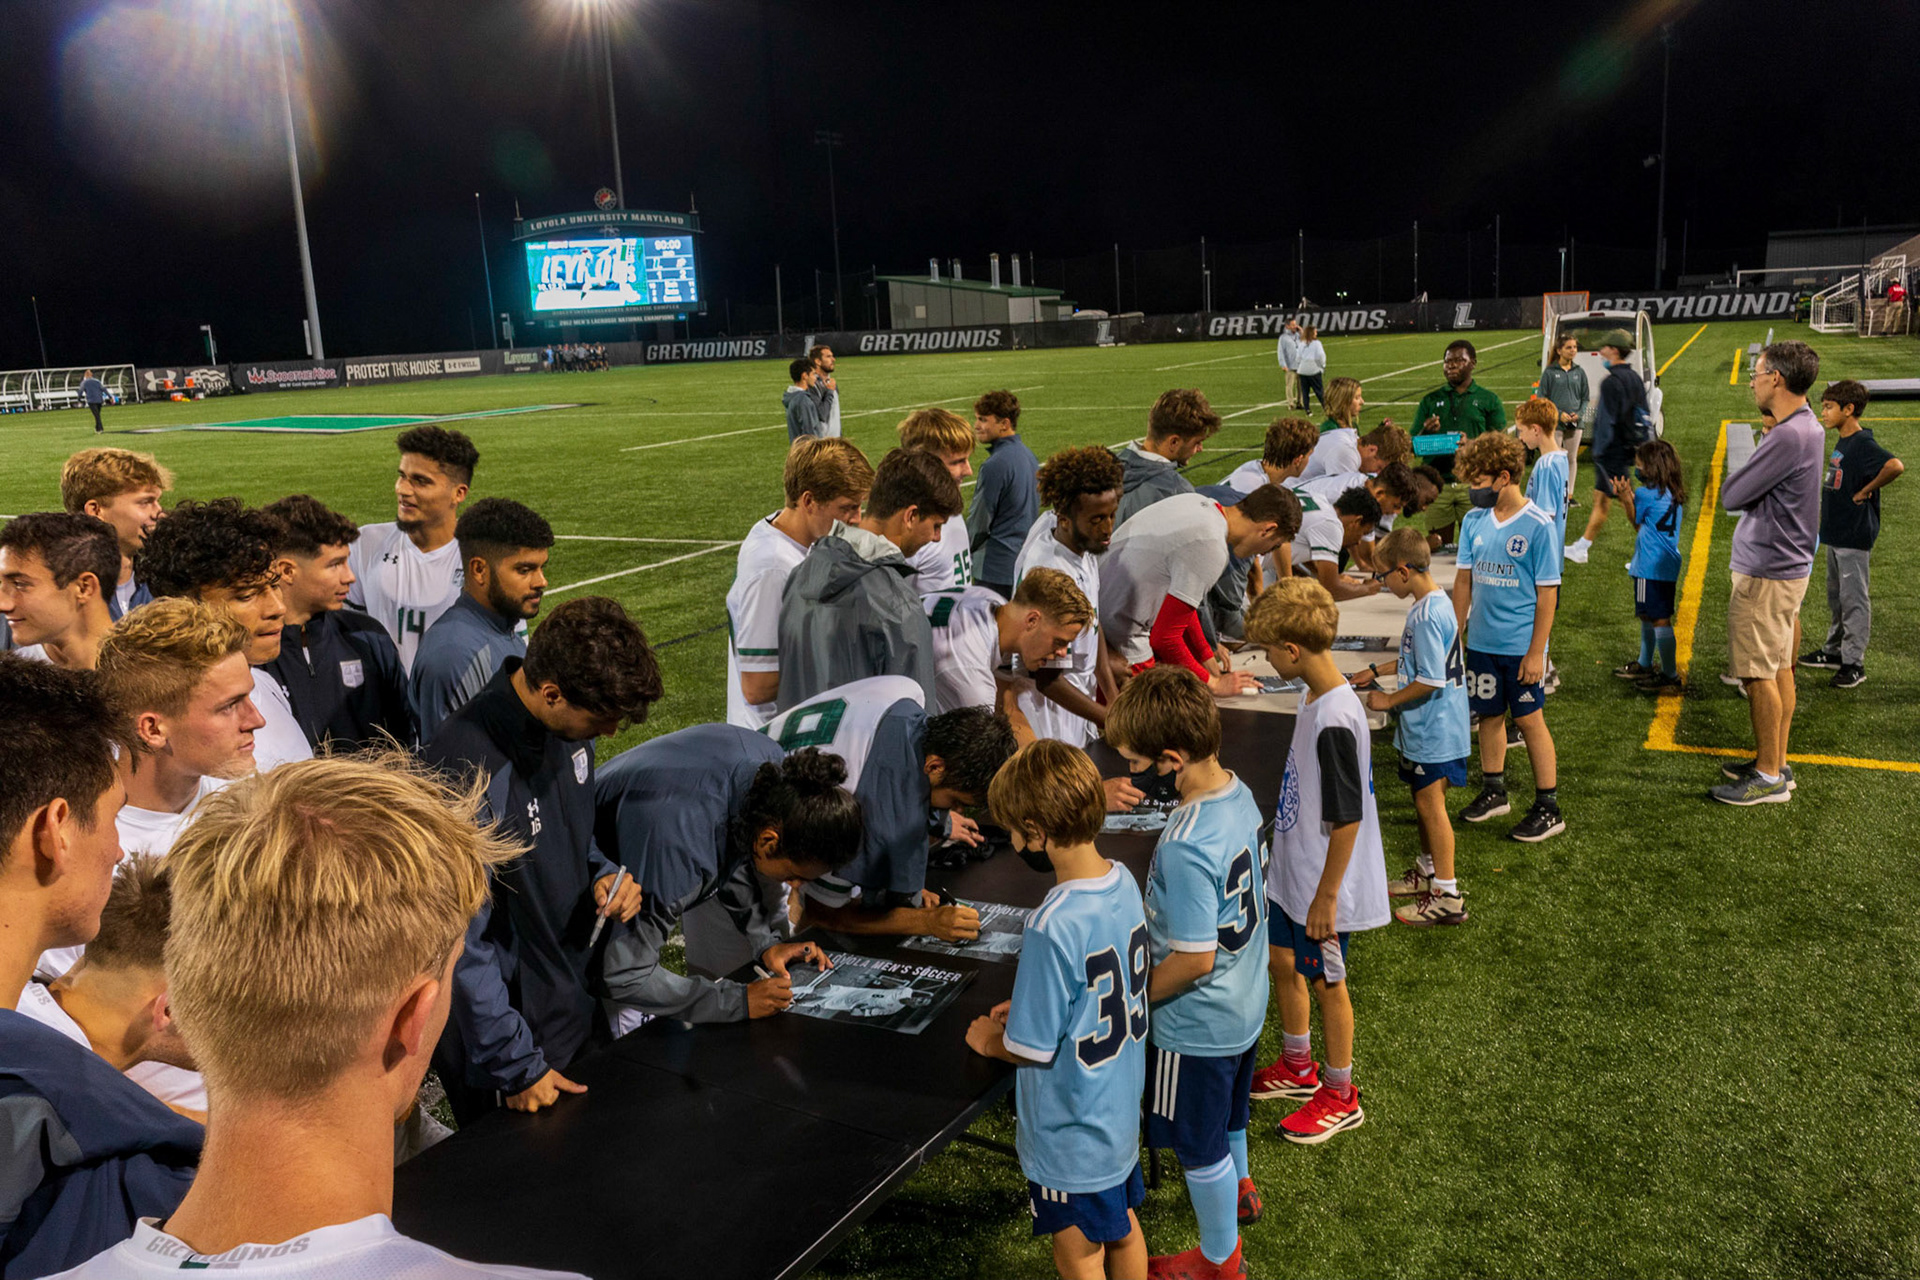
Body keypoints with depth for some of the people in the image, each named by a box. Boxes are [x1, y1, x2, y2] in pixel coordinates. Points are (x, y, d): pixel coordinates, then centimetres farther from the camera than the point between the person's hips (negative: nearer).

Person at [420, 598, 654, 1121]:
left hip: (573, 1000, 7)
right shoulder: (465, 770, -30)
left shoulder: (568, 724, -6)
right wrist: (516, 1066, -17)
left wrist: (601, 874, -7)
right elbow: (462, 939, -23)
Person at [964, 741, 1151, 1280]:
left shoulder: (1053, 926, -33)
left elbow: (1033, 1049, -23)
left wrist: (990, 1041, -3)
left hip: (1071, 1134, -7)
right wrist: (1032, 1006, 9)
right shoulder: (1123, 881, -8)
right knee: (1123, 1231, 27)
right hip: (1122, 1110, 7)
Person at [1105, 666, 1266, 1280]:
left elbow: (1195, 959, -31)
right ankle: (1239, 1190, 59)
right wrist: (1163, 924, 12)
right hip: (1245, 1003, 9)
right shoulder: (1239, 792, -9)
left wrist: (1134, 996, -15)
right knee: (1228, 1115, 34)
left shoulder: (1184, 848, -37)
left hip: (1198, 1026, -8)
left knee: (1200, 1146, 16)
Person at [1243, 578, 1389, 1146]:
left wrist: (1325, 897, -19)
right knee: (1281, 961, 21)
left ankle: (1341, 1096, 28)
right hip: (1291, 870, 9)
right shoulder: (1315, 697, 0)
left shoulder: (1335, 721, -30)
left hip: (1324, 885, -9)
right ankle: (1298, 1066, 42)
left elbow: (1347, 820, -26)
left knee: (1326, 982, 8)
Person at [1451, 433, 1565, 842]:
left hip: (1521, 646, -5)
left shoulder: (1538, 525, -12)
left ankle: (1548, 808, 12)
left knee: (1529, 720, 1)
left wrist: (1536, 652, -12)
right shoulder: (1474, 520, 3)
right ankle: (1493, 792, 32)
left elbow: (1548, 593, -11)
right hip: (1481, 641, 5)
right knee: (1489, 715, 15)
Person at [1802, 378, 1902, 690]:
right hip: (1835, 533, 10)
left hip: (1854, 535, -10)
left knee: (1853, 599, -2)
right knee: (1836, 596, 19)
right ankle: (1835, 650, 32)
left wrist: (1865, 492, -24)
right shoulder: (1842, 443, 10)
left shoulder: (1863, 444, -19)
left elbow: (1895, 466, -36)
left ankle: (1854, 663, 4)